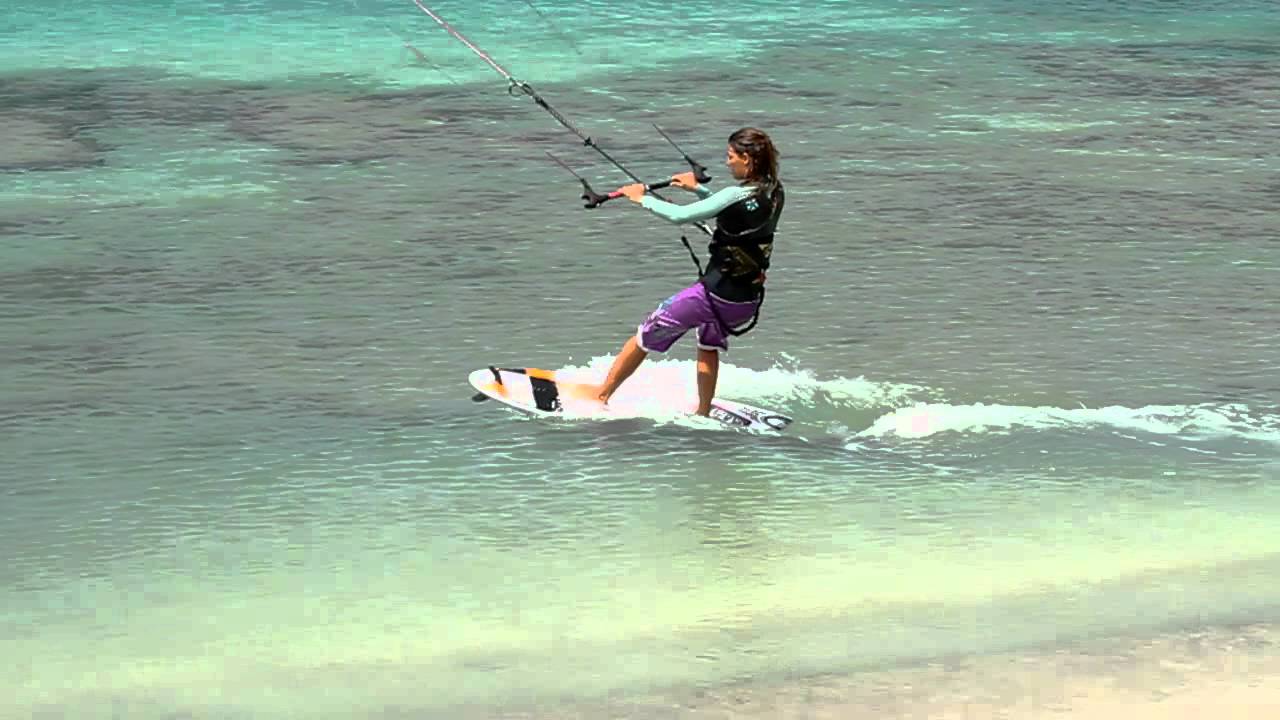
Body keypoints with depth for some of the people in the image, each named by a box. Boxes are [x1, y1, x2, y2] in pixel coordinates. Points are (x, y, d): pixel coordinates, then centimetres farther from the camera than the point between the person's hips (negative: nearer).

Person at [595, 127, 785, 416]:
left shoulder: (738, 195, -22)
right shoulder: (774, 192, 0)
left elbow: (680, 216, -22)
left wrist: (641, 198, -8)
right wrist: (698, 189, 21)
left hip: (717, 293, -7)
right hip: (749, 300, 7)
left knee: (644, 338, 11)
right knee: (709, 343, 37)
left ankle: (600, 398, 21)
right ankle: (703, 414, 40)